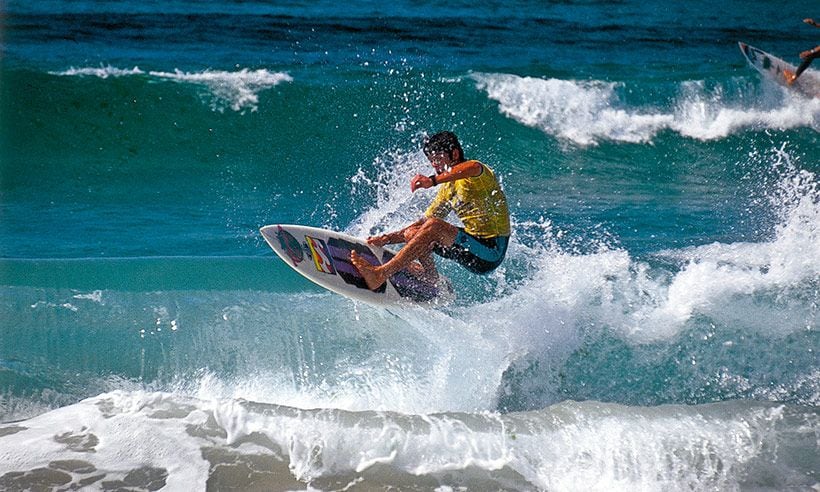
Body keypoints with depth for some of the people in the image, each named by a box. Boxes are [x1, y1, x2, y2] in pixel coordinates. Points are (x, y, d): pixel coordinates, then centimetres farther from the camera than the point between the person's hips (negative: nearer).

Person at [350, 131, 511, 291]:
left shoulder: (479, 176, -9)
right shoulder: (448, 189, 16)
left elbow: (474, 167, -37)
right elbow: (423, 223, 17)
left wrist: (433, 180, -47)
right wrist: (388, 238, 4)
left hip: (492, 249, -9)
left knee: (434, 226, -27)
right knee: (412, 233, 8)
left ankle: (381, 274, -32)